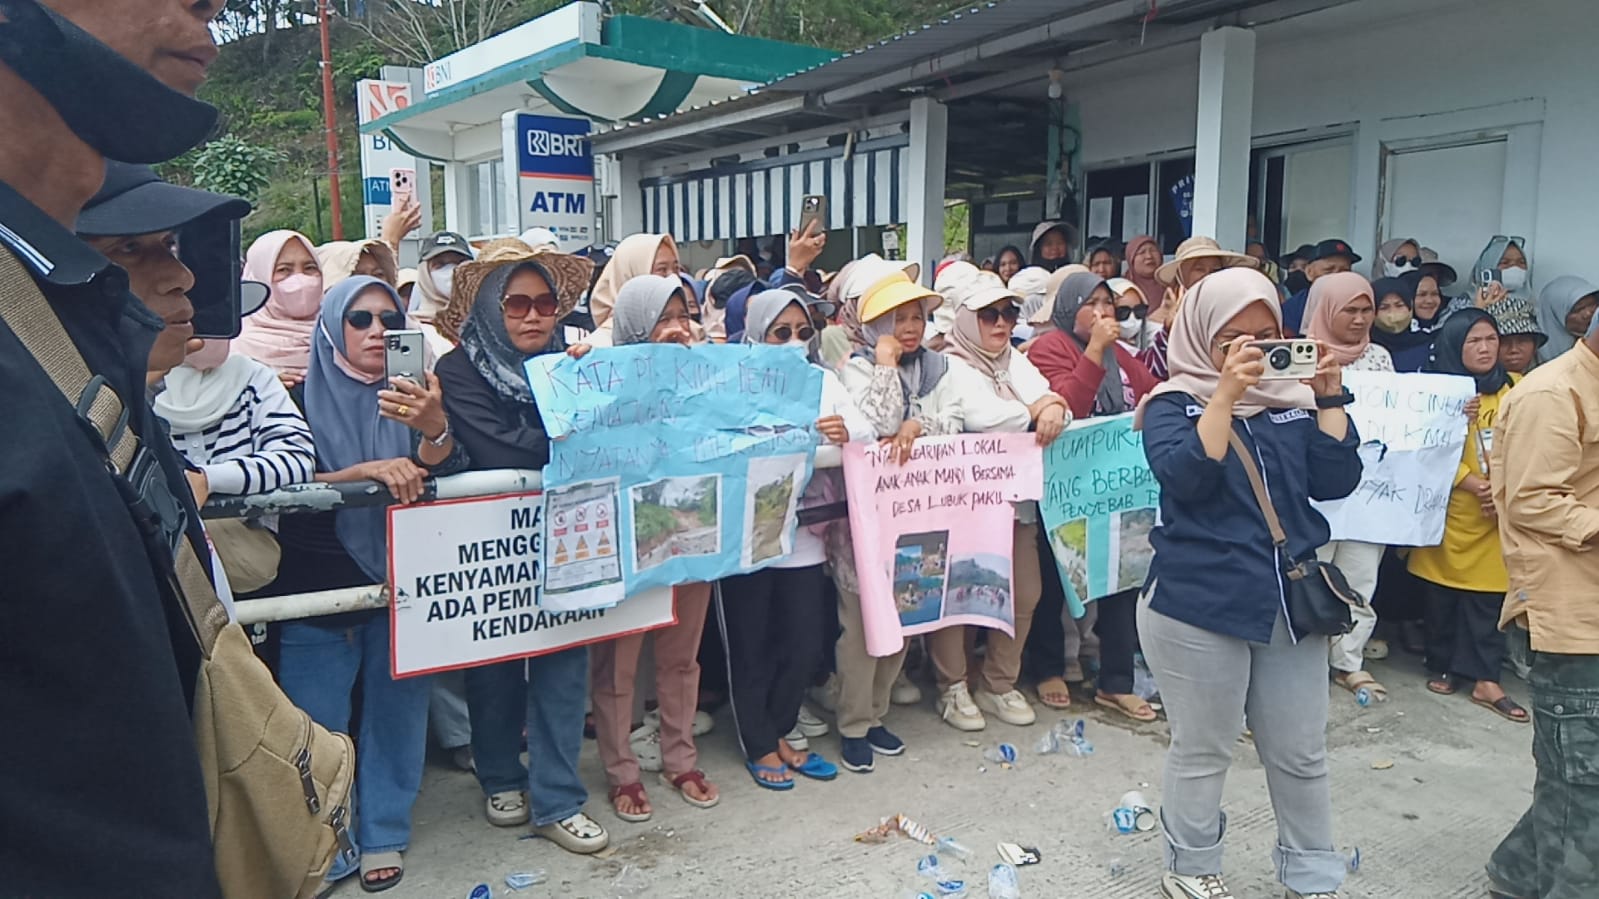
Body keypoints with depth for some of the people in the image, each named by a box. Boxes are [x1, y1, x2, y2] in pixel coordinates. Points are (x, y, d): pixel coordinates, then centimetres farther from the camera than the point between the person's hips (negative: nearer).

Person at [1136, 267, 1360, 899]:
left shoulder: (1293, 400, 9)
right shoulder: (1173, 403, -3)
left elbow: (1336, 483, 0)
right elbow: (1184, 477, -21)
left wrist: (1329, 397, -7)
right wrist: (1227, 391, -23)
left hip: (1291, 602, 5)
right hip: (1199, 604, -4)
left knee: (1301, 753, 15)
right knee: (1203, 752, 9)